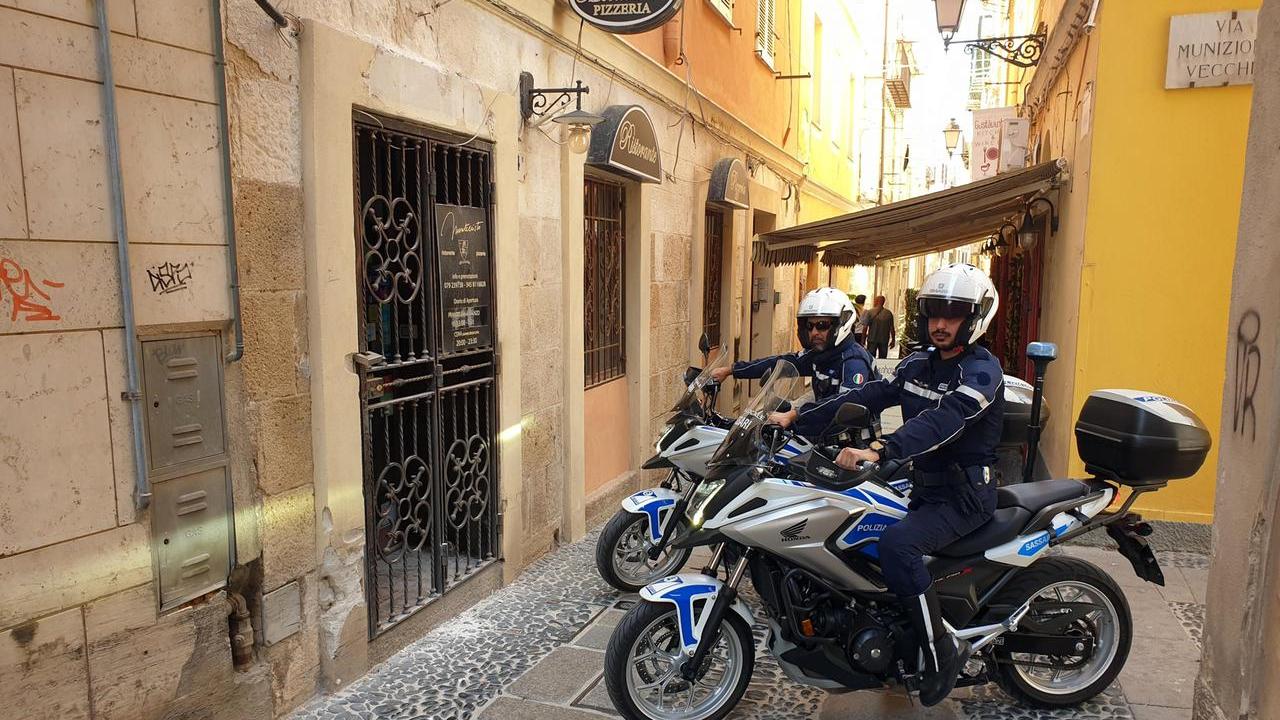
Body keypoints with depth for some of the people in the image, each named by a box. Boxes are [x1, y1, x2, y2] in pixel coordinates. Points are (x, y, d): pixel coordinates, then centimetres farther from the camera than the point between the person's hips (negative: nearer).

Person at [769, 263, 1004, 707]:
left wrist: (879, 451, -48)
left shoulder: (982, 370, -15)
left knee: (897, 543, -31)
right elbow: (867, 395, 3)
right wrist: (796, 417, -7)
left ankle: (943, 652, -13)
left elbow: (941, 420, -33)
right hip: (924, 488, 8)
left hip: (964, 496, -8)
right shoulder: (919, 365, 10)